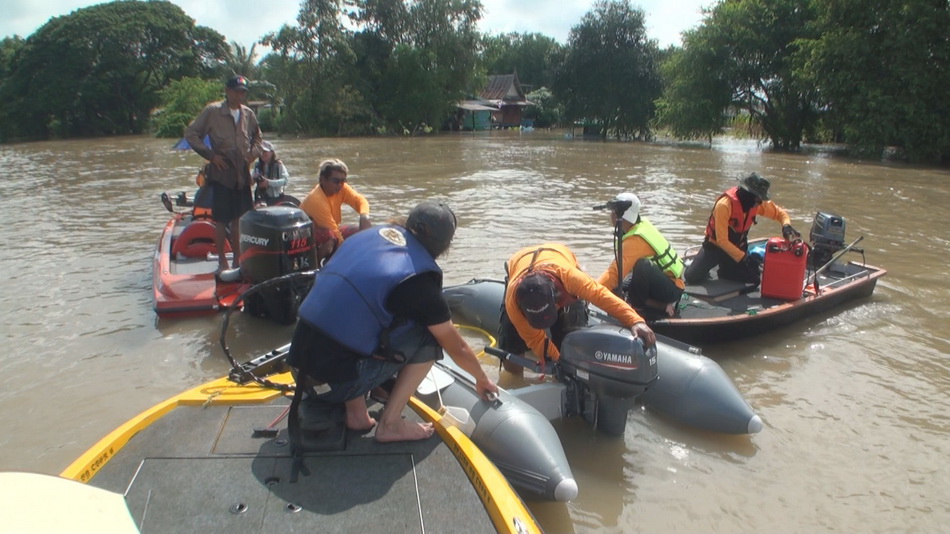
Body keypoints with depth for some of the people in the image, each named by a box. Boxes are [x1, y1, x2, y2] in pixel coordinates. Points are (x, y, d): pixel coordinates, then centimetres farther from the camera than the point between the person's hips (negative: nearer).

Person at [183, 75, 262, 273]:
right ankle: (222, 261, 9)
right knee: (221, 219, 0)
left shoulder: (248, 114, 8)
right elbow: (191, 134, -4)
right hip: (221, 173, -4)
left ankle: (237, 259, 21)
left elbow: (257, 137, 24)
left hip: (243, 174, 4)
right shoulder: (212, 111, -6)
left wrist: (253, 153, 7)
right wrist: (210, 155, -10)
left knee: (239, 219, 11)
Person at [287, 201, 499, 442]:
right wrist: (482, 379, 24)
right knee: (429, 336, 3)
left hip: (299, 366, 7)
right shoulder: (419, 280, -10)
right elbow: (457, 348, 2)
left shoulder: (366, 236, 8)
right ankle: (390, 424, 8)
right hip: (335, 383, -6)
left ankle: (355, 412, 20)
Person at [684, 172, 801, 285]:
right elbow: (721, 240, -31)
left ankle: (726, 270, 15)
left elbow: (779, 213, 5)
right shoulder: (724, 205, -31)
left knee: (755, 278, -10)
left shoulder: (758, 203, -12)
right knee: (692, 277, -19)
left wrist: (786, 225, -19)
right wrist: (744, 258, -35)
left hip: (737, 247, 5)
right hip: (715, 246, -5)